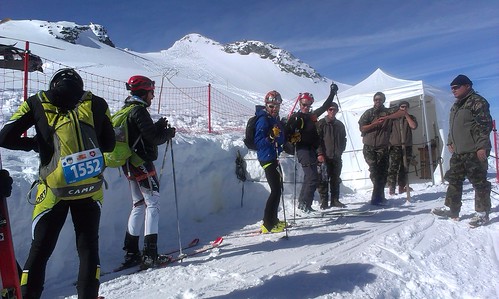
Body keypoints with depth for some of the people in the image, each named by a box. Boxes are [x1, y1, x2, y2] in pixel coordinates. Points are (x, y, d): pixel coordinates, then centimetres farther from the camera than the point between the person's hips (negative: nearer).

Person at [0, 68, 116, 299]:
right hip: (90, 187, 1)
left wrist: (36, 144, 16)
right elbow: (109, 145, 10)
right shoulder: (96, 103, 7)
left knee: (40, 248, 15)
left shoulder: (37, 103, 6)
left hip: (54, 188, 0)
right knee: (88, 246, 14)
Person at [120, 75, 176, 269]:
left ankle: (131, 253, 18)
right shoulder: (139, 110, -13)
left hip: (130, 164, 10)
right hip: (142, 164, -10)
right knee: (152, 204, -4)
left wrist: (158, 127, 8)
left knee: (138, 205, 14)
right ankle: (150, 254, -3)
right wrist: (169, 133, 0)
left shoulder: (126, 109, 16)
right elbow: (153, 138, -17)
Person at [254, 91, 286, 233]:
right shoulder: (263, 119, -15)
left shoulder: (275, 119, 13)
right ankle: (267, 225, -3)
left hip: (274, 157, 10)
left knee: (278, 188, 17)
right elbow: (258, 141, -21)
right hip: (267, 158, -10)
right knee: (276, 190, -10)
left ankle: (273, 219, 30)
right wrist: (270, 137, -36)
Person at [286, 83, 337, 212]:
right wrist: (293, 138, -28)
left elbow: (325, 106, 25)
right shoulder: (295, 117, -2)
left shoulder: (312, 115, 17)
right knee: (313, 178, -15)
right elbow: (287, 133, -9)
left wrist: (332, 93, 22)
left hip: (312, 150, 8)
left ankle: (302, 203, 23)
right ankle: (305, 204, -9)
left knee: (309, 178, 13)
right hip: (303, 150, -8)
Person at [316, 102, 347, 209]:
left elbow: (343, 139, 22)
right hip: (324, 156, -5)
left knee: (336, 180, 8)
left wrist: (340, 151, 10)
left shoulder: (340, 125, 15)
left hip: (336, 157, 5)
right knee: (323, 180, -4)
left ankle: (335, 200, 17)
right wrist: (320, 153, -13)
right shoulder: (321, 123, 0)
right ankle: (324, 201, 3)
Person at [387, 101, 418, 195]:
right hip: (395, 146, -3)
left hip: (407, 146, 3)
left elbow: (414, 126, -6)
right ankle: (391, 187, -13)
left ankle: (402, 187, 12)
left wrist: (406, 115, -4)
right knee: (393, 167, -12)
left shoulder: (411, 117, 14)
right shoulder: (393, 117, 9)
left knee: (404, 168, 5)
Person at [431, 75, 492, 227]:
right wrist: (450, 142, 16)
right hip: (458, 152, 9)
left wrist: (482, 146, -19)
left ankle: (482, 213, 8)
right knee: (454, 180, 10)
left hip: (474, 151, -9)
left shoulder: (477, 102, -7)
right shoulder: (456, 105, 20)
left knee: (479, 181, -1)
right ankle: (451, 209, 18)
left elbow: (485, 125, -14)